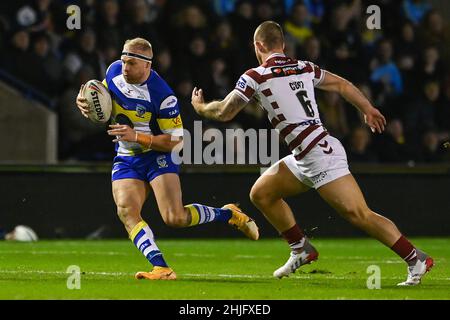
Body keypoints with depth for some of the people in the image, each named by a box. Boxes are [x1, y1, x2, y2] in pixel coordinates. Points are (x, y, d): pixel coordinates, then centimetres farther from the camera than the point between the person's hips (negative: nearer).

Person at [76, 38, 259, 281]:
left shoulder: (162, 96, -23)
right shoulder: (114, 71, -6)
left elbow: (175, 140, -19)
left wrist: (136, 136, -28)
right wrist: (85, 102, -7)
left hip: (158, 156, -5)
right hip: (126, 159, 5)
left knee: (175, 218, -18)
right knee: (126, 211, -21)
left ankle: (228, 214, 10)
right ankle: (161, 269, -28)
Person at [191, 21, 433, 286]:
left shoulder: (255, 77, -7)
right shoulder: (304, 68, 13)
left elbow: (224, 113, -1)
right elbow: (341, 84, 25)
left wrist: (200, 106, 20)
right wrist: (368, 110, 40)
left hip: (320, 156, -9)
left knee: (360, 215, -13)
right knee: (261, 193, 18)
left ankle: (417, 259, -15)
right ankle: (301, 250, 24)